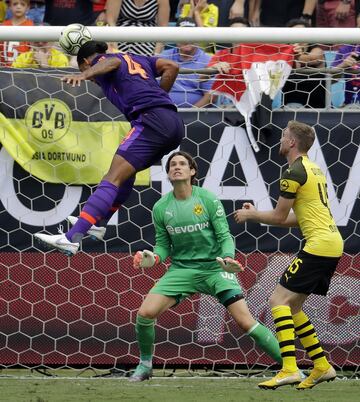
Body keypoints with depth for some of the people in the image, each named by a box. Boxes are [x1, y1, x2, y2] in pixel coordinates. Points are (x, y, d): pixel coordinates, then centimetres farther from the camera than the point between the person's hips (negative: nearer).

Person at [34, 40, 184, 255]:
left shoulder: (99, 61, 11)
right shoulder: (137, 59, 32)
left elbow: (113, 62, -13)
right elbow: (171, 67, 23)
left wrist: (83, 75, -30)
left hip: (152, 118, -8)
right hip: (174, 122, 8)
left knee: (114, 177, -17)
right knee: (127, 171, 29)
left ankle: (72, 238, -28)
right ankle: (98, 223, 39)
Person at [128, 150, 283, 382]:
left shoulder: (209, 200, -8)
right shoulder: (161, 208, 1)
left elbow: (224, 236, -6)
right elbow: (163, 244, 9)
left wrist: (227, 258, -26)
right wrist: (155, 258, -14)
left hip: (213, 267, -3)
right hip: (181, 269, 3)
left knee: (246, 321, -14)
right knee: (145, 313, -13)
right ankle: (145, 365, 12)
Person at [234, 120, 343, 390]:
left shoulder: (295, 172, -10)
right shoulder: (315, 170, 19)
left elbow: (279, 217, -5)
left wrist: (251, 215, 13)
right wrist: (258, 214, 23)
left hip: (319, 244, -9)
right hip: (333, 243, 9)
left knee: (279, 300, -11)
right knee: (292, 307, 15)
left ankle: (289, 369, -22)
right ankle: (322, 366, 14)